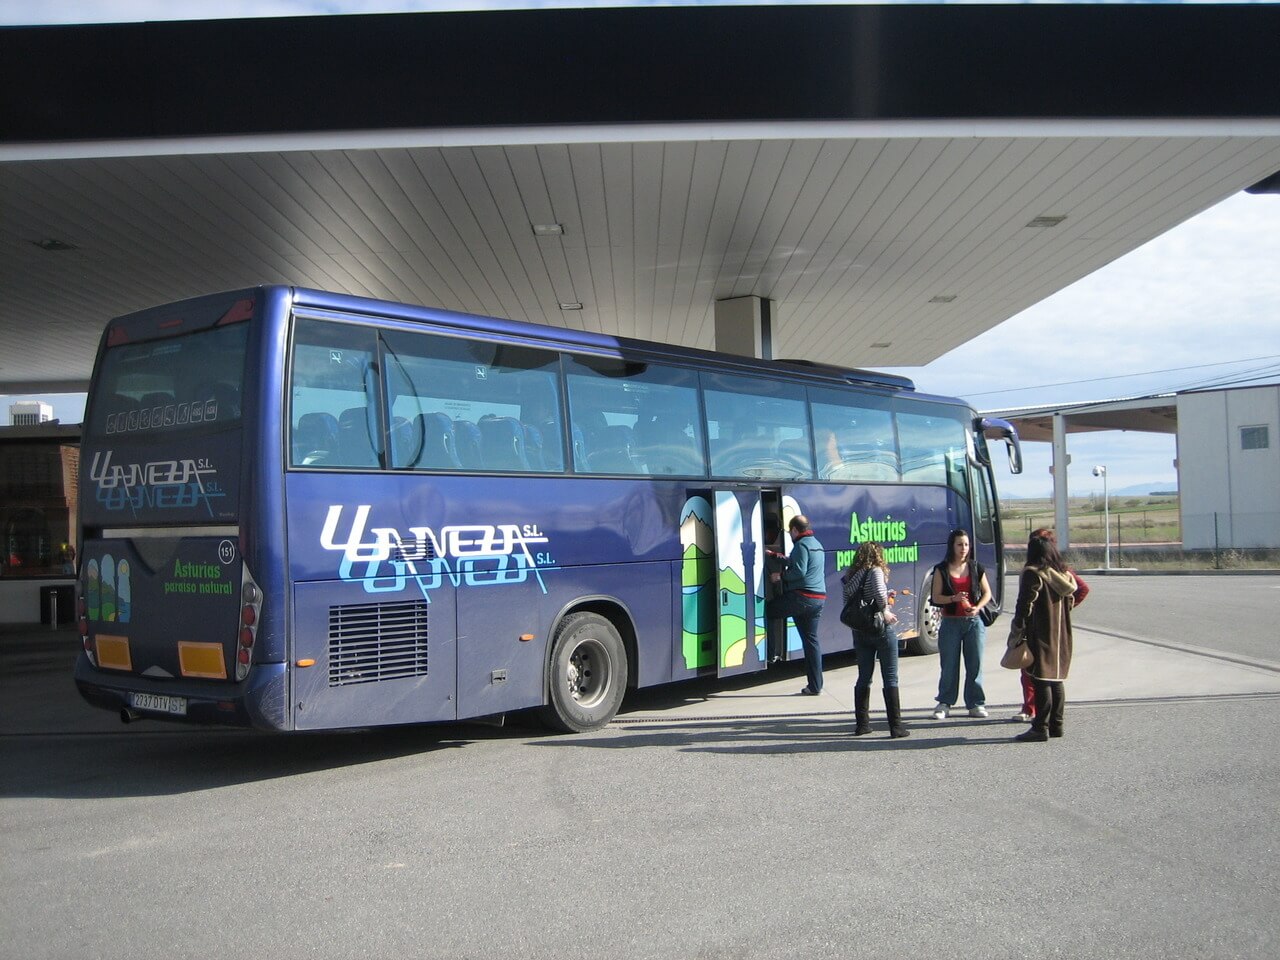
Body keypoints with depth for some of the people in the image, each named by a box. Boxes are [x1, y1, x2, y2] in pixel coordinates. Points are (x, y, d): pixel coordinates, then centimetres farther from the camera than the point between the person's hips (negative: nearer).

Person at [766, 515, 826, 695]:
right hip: (818, 598, 9)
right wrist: (777, 557, 40)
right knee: (811, 640, 9)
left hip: (801, 597, -9)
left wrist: (781, 576, -3)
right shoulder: (817, 544, 21)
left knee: (767, 611, 6)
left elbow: (799, 572, -18)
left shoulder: (801, 545, -9)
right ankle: (815, 686, 8)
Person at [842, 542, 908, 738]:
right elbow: (879, 590, -28)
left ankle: (862, 724, 17)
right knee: (890, 678, 2)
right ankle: (896, 726, 1)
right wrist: (885, 610, -11)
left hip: (859, 631, 6)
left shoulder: (850, 576, 7)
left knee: (864, 677, 14)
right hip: (880, 628, -6)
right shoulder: (875, 571, -10)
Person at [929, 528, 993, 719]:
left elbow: (987, 593, 10)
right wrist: (954, 598, -19)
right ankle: (944, 703, 10)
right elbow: (935, 597, -1)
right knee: (949, 665, 0)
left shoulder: (976, 568, 6)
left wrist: (977, 607, -8)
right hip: (950, 622, -2)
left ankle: (976, 704, 12)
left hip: (973, 621, 2)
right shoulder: (942, 570, 0)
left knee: (975, 664, 3)